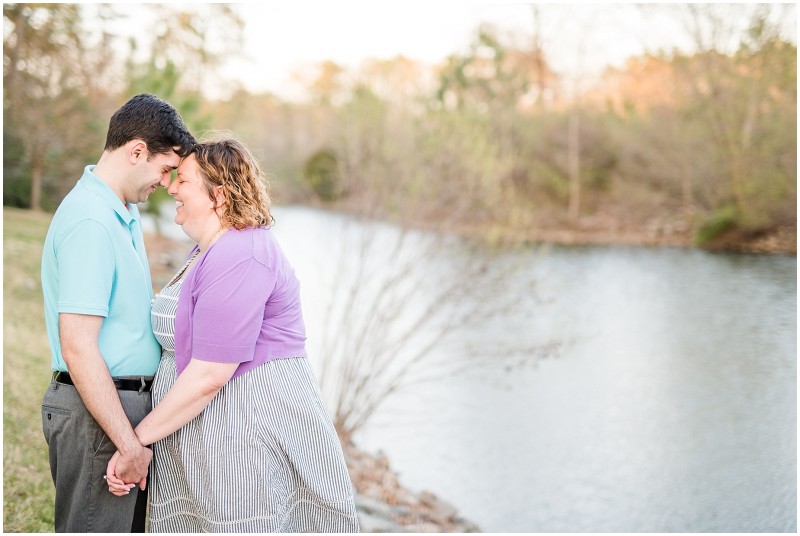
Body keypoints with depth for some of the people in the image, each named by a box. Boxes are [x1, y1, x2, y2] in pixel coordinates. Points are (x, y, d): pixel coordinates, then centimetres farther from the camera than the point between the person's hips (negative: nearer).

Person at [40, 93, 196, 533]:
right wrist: (129, 444, -21)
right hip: (96, 413, -10)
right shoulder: (90, 222, -20)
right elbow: (78, 349, -24)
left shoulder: (125, 214, 12)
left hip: (127, 400, 10)